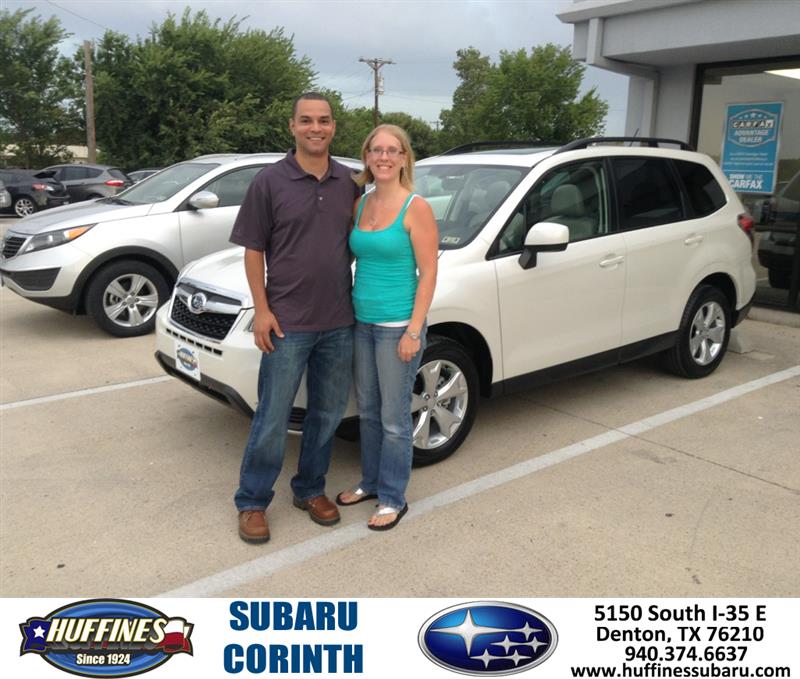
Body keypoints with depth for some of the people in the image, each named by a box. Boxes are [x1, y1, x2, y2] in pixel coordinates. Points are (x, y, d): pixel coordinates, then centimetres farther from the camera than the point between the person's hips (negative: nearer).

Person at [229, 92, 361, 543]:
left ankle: (311, 489, 31)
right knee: (273, 418, 3)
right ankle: (252, 502, 19)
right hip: (287, 323, -4)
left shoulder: (349, 182, 7)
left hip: (339, 321, 4)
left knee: (328, 413, 13)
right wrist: (261, 310, -9)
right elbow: (253, 250, -3)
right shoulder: (270, 182, -4)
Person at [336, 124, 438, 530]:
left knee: (394, 418, 3)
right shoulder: (360, 204, 8)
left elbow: (428, 274, -12)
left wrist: (414, 331, -16)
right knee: (368, 411, 17)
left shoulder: (416, 208, -10)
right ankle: (370, 482, 35)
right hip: (362, 322, 6)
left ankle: (393, 499, 19)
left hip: (397, 326, -6)